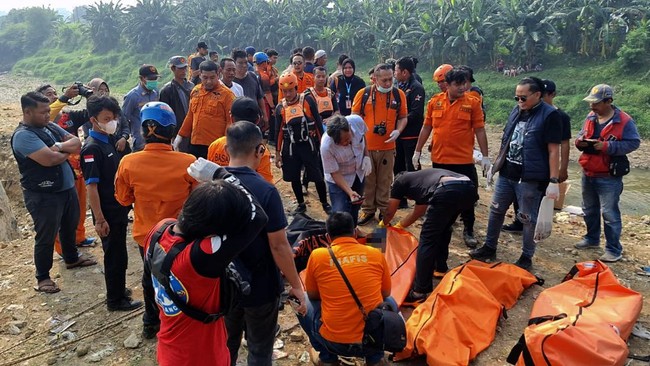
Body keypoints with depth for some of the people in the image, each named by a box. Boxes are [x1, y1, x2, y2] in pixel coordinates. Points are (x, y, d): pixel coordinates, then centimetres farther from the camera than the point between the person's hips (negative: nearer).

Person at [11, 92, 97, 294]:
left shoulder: (50, 127, 7)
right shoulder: (23, 135, -19)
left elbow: (77, 143, 2)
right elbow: (49, 159, -29)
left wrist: (59, 146, -18)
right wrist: (68, 150, -9)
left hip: (67, 188, 8)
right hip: (43, 196, -8)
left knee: (70, 226, 25)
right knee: (46, 237, 3)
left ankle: (71, 258, 47)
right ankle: (42, 277, 19)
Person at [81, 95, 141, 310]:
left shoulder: (108, 142, 9)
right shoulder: (92, 148, -18)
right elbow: (92, 186, -20)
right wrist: (99, 219, -21)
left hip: (119, 209, 8)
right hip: (107, 213, -8)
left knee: (117, 254, 20)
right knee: (116, 256, 2)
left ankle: (117, 290, 35)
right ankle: (116, 300, 16)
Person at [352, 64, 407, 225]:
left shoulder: (399, 94, 1)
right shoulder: (363, 93, -4)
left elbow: (403, 117, 9)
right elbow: (355, 116, 3)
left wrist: (398, 131, -10)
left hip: (387, 146, 1)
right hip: (366, 145, 0)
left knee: (385, 180, 10)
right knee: (367, 179, 10)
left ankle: (384, 209, 24)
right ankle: (367, 210, 24)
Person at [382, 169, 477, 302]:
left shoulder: (400, 181, 26)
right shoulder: (421, 179, 42)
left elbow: (389, 213, 36)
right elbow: (417, 213, 53)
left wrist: (383, 224, 57)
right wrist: (398, 226, 66)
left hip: (448, 192, -7)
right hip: (469, 189, 7)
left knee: (428, 240, 2)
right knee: (443, 228, 31)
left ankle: (421, 292, 1)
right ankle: (441, 269, 40)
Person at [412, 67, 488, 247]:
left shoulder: (473, 102, -5)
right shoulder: (435, 101, 1)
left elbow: (480, 130, -4)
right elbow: (426, 128, 7)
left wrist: (485, 156, -6)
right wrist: (417, 151, 8)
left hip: (464, 160, -2)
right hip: (439, 159, 2)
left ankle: (468, 231, 22)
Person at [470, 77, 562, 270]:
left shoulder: (550, 115, -11)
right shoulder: (516, 111, 9)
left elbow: (554, 150, -13)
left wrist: (553, 181, -16)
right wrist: (495, 166, 16)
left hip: (531, 178, -7)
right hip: (506, 174, 7)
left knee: (528, 219, 5)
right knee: (496, 211, 14)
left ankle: (526, 257, 21)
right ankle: (489, 247, 29)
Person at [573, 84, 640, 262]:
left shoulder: (624, 121, -14)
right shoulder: (590, 117, 6)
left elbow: (633, 142, -14)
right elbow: (581, 135, 16)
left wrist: (606, 146, -25)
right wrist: (579, 141, -9)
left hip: (609, 177, -7)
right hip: (588, 174, 7)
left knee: (609, 213, -3)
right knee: (589, 209, 19)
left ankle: (614, 250, 7)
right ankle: (592, 238, 38)